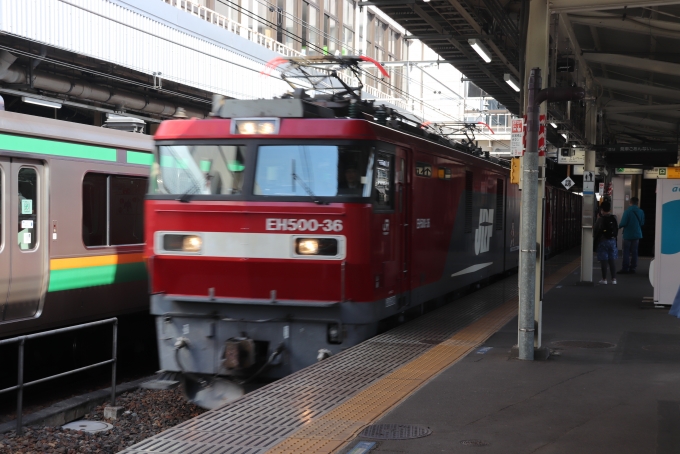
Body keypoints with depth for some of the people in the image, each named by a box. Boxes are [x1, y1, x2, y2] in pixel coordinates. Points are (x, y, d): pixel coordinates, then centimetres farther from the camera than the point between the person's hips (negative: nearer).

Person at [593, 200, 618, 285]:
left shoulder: (600, 219, -12)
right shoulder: (614, 218, 1)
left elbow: (596, 230, -7)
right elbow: (617, 229, 10)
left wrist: (595, 238, 11)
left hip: (603, 241, -4)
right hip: (612, 240, 4)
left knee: (603, 260, 0)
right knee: (612, 260, 7)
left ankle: (604, 279, 1)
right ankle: (614, 278, 7)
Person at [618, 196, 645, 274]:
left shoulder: (627, 212, -17)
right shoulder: (641, 212, 0)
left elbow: (623, 223, -18)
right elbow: (642, 223, 8)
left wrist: (619, 226, 2)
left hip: (628, 235, -5)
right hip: (637, 234, 5)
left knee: (626, 252, 0)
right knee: (634, 252, 11)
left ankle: (625, 269, -1)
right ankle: (632, 268, 13)